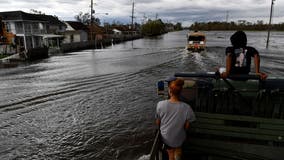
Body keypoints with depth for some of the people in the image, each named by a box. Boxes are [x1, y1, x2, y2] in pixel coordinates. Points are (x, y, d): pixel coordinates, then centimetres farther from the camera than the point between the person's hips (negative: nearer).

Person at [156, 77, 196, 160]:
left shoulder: (160, 104, -28)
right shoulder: (186, 108, -30)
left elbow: (158, 122, -12)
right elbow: (187, 126, -15)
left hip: (166, 136, 1)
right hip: (179, 137, 0)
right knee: (178, 150, 35)